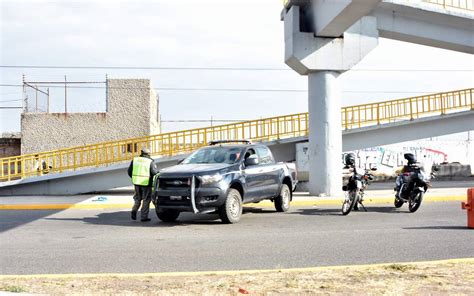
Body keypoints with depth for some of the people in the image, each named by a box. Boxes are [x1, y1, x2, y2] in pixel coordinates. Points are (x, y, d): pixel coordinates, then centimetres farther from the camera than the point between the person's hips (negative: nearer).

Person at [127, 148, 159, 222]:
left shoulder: (134, 160, 6)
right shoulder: (150, 162, -6)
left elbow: (129, 171, 8)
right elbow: (155, 172, -13)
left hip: (136, 182, 4)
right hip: (146, 183, -4)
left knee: (137, 198, 21)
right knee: (146, 199, 5)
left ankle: (134, 210, -2)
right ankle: (144, 217, 4)